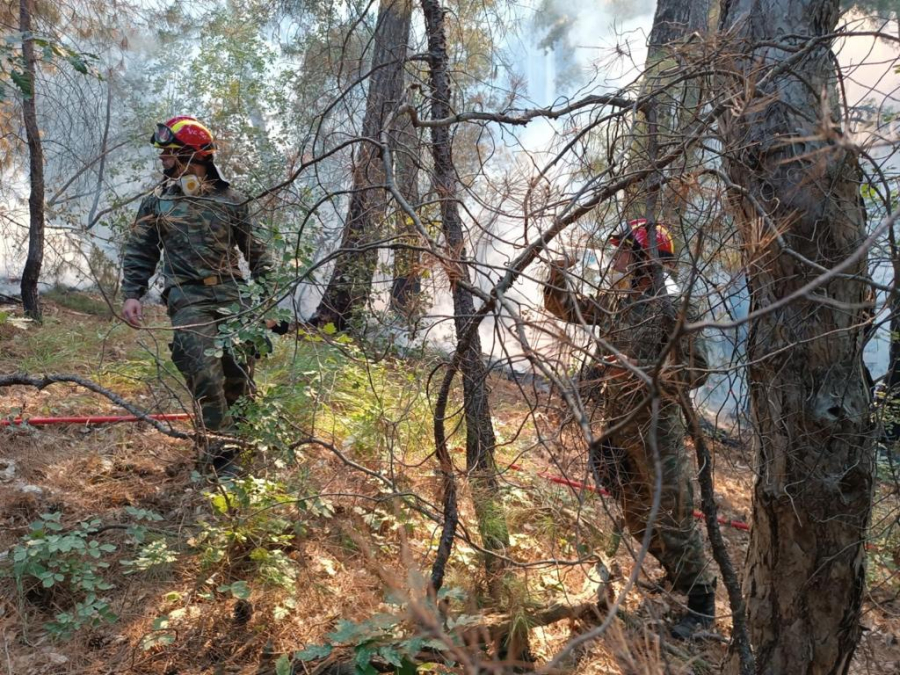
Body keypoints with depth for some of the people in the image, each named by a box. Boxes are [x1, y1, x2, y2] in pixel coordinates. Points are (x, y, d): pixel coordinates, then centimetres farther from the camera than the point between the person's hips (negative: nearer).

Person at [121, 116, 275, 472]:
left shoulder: (229, 199, 6)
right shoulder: (157, 201, 9)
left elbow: (255, 248, 11)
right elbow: (139, 252, 11)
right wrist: (132, 294, -1)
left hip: (232, 294, 1)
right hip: (188, 297, -1)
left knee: (240, 368, 4)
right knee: (205, 372, -14)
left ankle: (245, 432, 25)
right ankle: (223, 445, -7)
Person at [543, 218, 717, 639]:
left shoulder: (674, 306, -16)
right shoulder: (614, 301, 6)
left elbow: (695, 371, -17)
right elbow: (562, 307, 18)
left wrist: (639, 369, -27)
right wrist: (558, 272, 0)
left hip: (656, 429, -8)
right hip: (616, 427, 8)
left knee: (672, 517, 0)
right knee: (636, 517, 19)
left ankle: (700, 602, 16)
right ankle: (678, 577, 39)